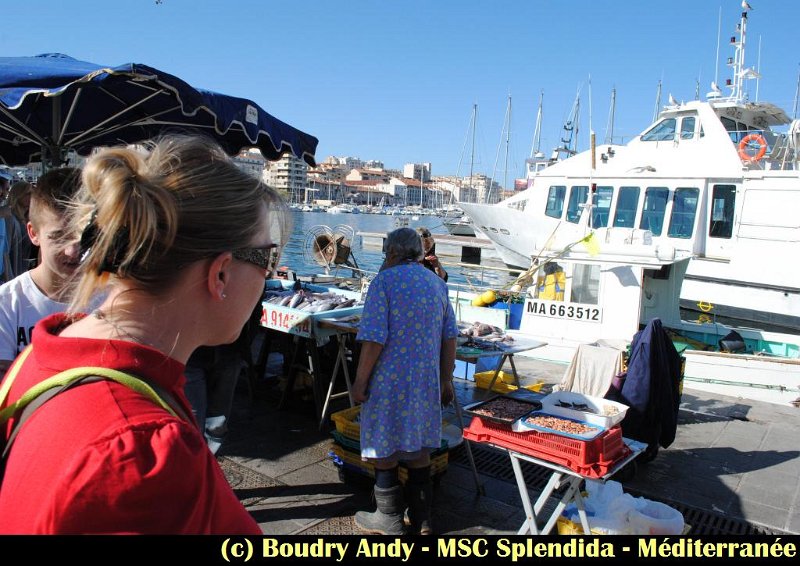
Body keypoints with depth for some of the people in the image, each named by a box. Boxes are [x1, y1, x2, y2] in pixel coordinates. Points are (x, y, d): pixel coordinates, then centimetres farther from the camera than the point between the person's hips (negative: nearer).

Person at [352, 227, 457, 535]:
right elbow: (449, 337, 9)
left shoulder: (384, 281, -10)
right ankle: (421, 518, 27)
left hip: (390, 380, -6)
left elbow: (374, 339, -17)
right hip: (425, 381, 6)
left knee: (384, 449, 9)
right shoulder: (437, 283, 8)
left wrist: (360, 381, -10)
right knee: (418, 446, 16)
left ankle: (390, 519, 21)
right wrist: (445, 380, 17)